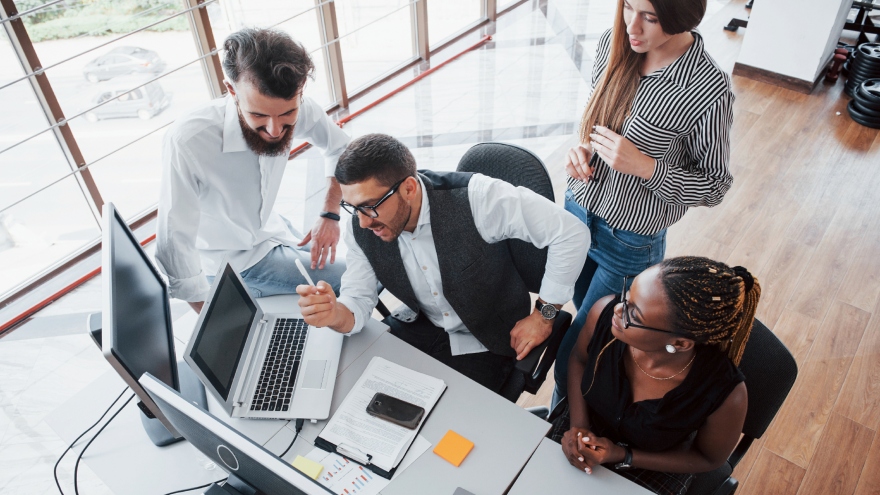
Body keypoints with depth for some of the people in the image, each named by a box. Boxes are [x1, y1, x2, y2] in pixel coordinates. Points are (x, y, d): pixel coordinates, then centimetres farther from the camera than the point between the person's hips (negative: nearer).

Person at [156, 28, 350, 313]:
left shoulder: (298, 110, -21)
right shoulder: (187, 143, -36)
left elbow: (340, 149, 0)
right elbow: (175, 255, -31)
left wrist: (330, 215, -11)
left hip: (271, 228, 5)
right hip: (228, 262, -5)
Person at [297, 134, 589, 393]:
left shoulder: (474, 198, -31)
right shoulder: (362, 230, -15)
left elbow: (571, 232, -26)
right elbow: (357, 305, -9)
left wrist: (543, 315, -18)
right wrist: (334, 314, -35)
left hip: (483, 341, -4)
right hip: (420, 326, 5)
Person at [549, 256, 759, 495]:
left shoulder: (725, 395, -34)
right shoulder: (605, 312, -29)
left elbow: (708, 458, -11)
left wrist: (624, 457, -19)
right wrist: (577, 425, -16)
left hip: (651, 473, -1)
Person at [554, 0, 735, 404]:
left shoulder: (709, 91, -24)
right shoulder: (613, 43, -8)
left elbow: (714, 187, -13)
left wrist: (645, 166, -29)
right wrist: (581, 149, -12)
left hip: (630, 244, -5)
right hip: (578, 210, 6)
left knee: (572, 361, 6)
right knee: (586, 314, 27)